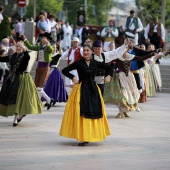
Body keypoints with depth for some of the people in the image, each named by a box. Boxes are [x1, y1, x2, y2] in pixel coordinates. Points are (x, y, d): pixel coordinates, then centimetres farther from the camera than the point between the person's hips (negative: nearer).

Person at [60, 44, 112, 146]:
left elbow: (108, 68, 23)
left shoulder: (96, 63, 7)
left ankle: (91, 136, 12)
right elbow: (65, 71, 0)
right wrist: (73, 77, -11)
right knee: (81, 113, -8)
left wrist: (107, 76, 8)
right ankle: (82, 138, -7)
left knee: (94, 112, 2)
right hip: (81, 90, -3)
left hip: (93, 89, 3)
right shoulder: (78, 63, 0)